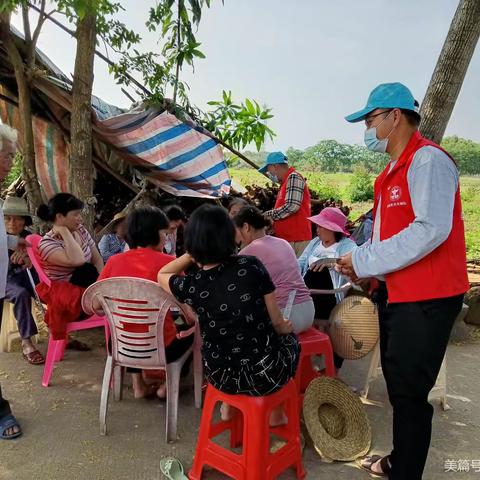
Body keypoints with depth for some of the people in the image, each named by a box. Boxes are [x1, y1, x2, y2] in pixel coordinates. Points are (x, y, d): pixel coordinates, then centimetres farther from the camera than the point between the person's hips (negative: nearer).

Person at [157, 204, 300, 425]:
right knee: (289, 340, 31)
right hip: (267, 374, -1)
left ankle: (228, 407, 45)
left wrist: (194, 254, 3)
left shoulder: (190, 285, -14)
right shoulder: (251, 266, -17)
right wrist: (285, 328, 15)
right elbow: (276, 321, -7)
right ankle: (277, 413, 40)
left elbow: (162, 275, 11)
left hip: (223, 378, 2)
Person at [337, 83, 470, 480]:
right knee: (397, 383, 19)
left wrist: (365, 261, -19)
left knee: (409, 392, 0)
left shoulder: (428, 160, -14)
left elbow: (431, 230, -25)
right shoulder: (396, 168, 16)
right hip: (397, 292, 10)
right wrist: (362, 264, 6)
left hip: (426, 297, -9)